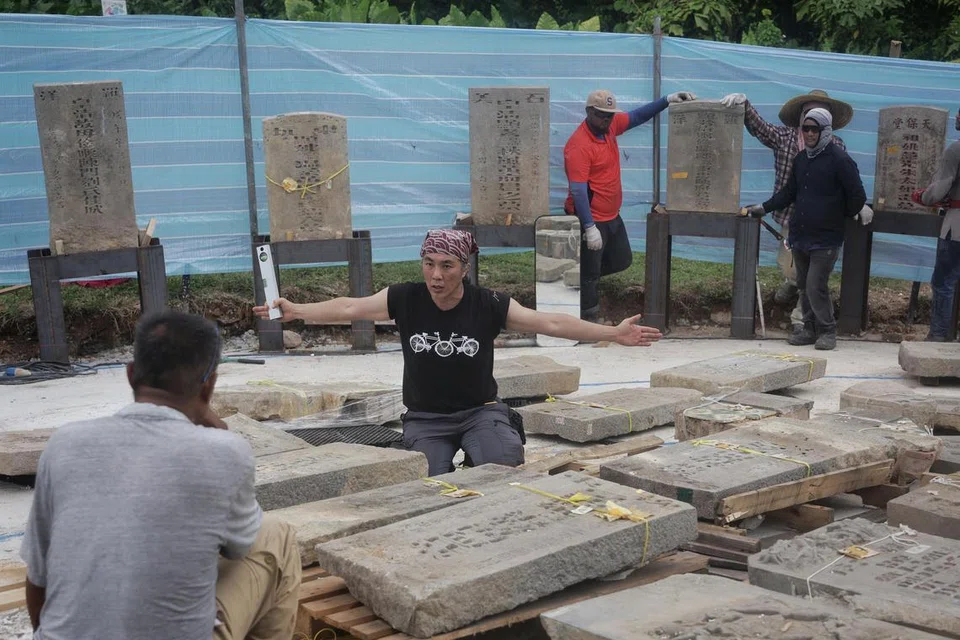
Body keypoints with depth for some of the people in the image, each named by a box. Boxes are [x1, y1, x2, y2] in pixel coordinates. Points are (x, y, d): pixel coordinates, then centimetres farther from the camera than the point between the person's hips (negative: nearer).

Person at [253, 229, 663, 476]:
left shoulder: (490, 306, -12)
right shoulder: (404, 300, -9)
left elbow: (551, 323, -13)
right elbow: (349, 308, -5)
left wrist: (612, 333, -18)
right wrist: (296, 311, -15)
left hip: (479, 411, -1)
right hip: (425, 418, 1)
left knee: (505, 465, -29)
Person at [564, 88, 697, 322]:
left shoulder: (609, 126, 0)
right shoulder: (579, 145, -24)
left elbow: (637, 116, 13)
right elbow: (578, 191, -26)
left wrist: (667, 100, 1)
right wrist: (590, 228, -28)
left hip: (612, 216, 9)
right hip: (591, 220, -9)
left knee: (622, 260, 22)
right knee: (590, 274, 2)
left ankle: (579, 273, 38)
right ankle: (588, 322, 14)